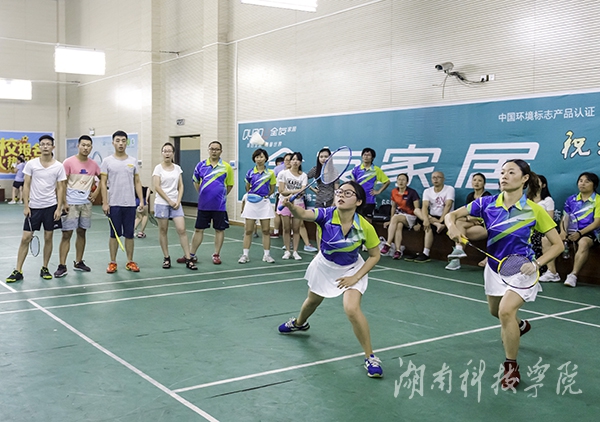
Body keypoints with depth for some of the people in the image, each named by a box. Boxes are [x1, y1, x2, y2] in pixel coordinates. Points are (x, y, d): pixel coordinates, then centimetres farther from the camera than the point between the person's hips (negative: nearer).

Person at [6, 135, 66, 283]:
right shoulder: (31, 164, 0)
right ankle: (18, 271, 5)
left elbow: (60, 188, 1)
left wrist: (59, 208, -6)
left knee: (48, 238, 6)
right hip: (33, 207, 0)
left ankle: (44, 269, 19)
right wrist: (26, 206, -4)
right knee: (25, 238, -1)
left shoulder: (59, 166, -1)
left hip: (51, 207, 0)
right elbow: (26, 185, 2)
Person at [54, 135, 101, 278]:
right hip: (71, 204, -4)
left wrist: (96, 193, 8)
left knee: (82, 232, 11)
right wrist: (64, 203, -13)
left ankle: (78, 262, 22)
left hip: (86, 203, 4)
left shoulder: (93, 164, 6)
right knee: (66, 234, -4)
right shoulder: (69, 162, -6)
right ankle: (62, 266, -2)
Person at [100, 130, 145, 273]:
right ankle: (113, 262, 14)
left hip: (130, 204, 2)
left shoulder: (133, 161, 7)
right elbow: (103, 183, -3)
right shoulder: (107, 161, -1)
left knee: (129, 234, 7)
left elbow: (137, 182, 9)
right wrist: (104, 203, -10)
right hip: (113, 204, -2)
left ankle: (130, 262, 16)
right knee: (114, 234, 4)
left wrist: (141, 200, 1)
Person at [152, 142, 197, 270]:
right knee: (163, 231, 3)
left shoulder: (177, 168, 9)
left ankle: (188, 259, -3)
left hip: (175, 203, 3)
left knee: (182, 230, -5)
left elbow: (180, 186, 9)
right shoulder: (158, 168, -2)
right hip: (162, 203, -3)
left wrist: (178, 201, -4)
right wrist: (169, 201, -10)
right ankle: (166, 258, 14)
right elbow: (156, 187, -8)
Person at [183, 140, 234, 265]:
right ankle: (191, 255, 16)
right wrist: (202, 194, 12)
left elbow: (229, 185, 7)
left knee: (219, 230, 6)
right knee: (198, 229, 7)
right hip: (203, 205, 1)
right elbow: (196, 182, 16)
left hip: (219, 205, -1)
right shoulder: (201, 165, 2)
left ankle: (216, 255, 18)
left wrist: (221, 196, 7)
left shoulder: (226, 167, -2)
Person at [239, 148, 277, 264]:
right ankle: (245, 254, 7)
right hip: (251, 203, 0)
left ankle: (267, 254, 11)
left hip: (264, 203, 0)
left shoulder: (270, 173, 2)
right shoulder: (250, 173, 2)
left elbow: (272, 189, 10)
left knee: (266, 230, 3)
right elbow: (247, 188, 13)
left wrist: (265, 195, 2)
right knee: (248, 230, 1)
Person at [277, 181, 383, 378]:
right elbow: (304, 214, -49)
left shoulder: (365, 227, -29)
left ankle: (370, 357, -6)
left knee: (352, 309, -24)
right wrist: (291, 206, -70)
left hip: (351, 270, -2)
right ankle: (299, 323, 63)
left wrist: (355, 278, -21)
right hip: (324, 266, 3)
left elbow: (375, 256, -14)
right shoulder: (326, 215, -29)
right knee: (312, 301, 26)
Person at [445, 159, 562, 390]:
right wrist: (453, 226, -30)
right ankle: (519, 326, 62)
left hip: (521, 271, -5)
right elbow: (452, 214, -7)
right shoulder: (487, 203, -10)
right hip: (494, 269, 5)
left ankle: (512, 368, -5)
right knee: (495, 311, 24)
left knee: (506, 311, -27)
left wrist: (537, 263, -25)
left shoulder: (534, 210, -18)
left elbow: (557, 244, -10)